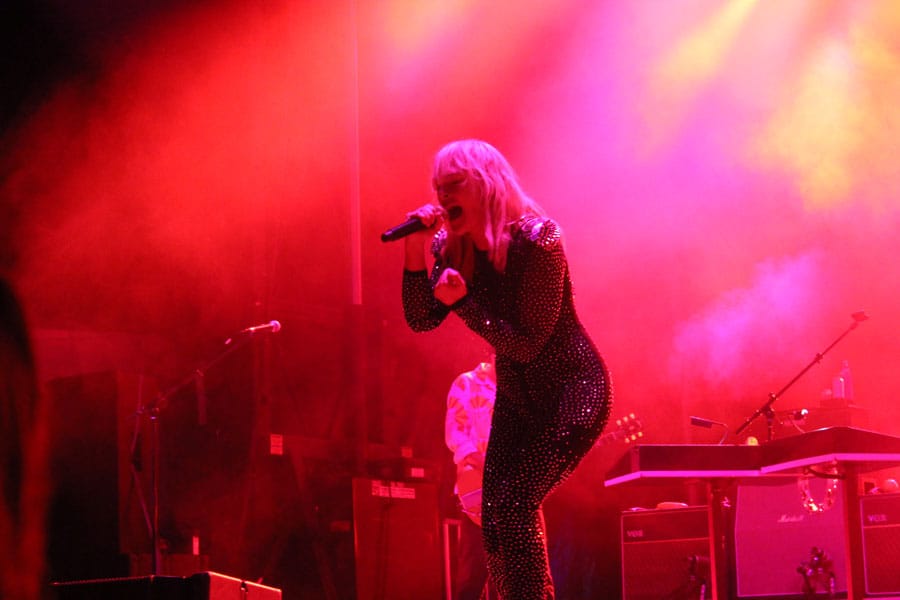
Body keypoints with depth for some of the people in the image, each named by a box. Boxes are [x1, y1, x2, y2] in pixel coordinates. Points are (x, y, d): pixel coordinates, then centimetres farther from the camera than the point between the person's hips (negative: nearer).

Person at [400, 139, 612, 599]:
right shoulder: (455, 248, -1)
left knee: (514, 504, -18)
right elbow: (421, 320, -5)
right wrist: (417, 254, -17)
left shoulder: (534, 242, -22)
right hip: (516, 396, 7)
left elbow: (527, 343, -23)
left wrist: (463, 301, -31)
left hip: (573, 391, -7)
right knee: (494, 513, 2)